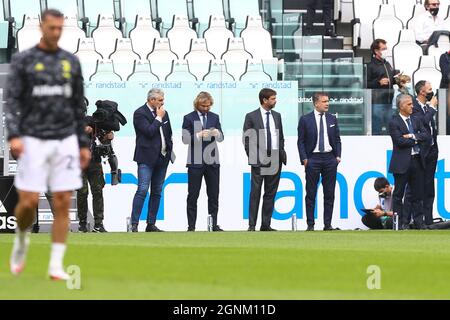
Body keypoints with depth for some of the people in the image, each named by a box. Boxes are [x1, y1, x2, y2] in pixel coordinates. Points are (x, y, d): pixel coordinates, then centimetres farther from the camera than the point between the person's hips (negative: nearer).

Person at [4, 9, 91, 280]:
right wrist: (14, 135, -17)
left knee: (63, 203, -4)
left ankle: (56, 265, 1)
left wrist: (83, 144, 12)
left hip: (65, 141, 3)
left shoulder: (71, 62, 11)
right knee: (28, 202, -8)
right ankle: (22, 240, 24)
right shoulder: (23, 60, 1)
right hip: (34, 142, -3)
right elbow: (12, 100, -4)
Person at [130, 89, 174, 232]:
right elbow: (149, 132, -20)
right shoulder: (140, 113, -8)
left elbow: (168, 134, 21)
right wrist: (159, 118, -11)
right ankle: (134, 224, -14)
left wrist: (169, 151, 13)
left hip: (162, 158, 7)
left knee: (157, 192, 7)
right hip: (147, 158, -7)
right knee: (142, 190, -14)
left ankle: (151, 224, 11)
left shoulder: (163, 113, 13)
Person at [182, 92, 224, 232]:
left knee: (214, 194, 4)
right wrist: (199, 135, -21)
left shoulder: (214, 117, 11)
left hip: (212, 161, 3)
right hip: (195, 162, -3)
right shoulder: (189, 118, 1)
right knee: (193, 195, -1)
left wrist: (217, 133, -17)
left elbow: (221, 138, 6)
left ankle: (214, 224, 8)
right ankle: (191, 226, 1)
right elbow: (185, 139, -6)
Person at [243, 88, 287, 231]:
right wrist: (252, 157, -6)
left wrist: (281, 153, 5)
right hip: (259, 160, -5)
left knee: (270, 193, 5)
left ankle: (266, 224, 9)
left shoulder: (277, 116, 13)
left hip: (275, 160, 5)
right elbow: (246, 139, -1)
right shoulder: (251, 117, -2)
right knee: (255, 193, -5)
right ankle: (252, 225, -4)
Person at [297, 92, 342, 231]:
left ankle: (327, 224, 7)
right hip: (313, 158, -3)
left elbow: (337, 140, 13)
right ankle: (310, 224, 3)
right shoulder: (305, 120, -1)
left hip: (330, 158, 3)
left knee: (329, 193, 3)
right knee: (311, 193, 0)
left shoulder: (332, 119, 9)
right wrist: (304, 158, -8)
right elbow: (301, 141, 0)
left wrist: (338, 156, 1)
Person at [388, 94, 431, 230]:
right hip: (402, 163, -5)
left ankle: (419, 221, 12)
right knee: (399, 194, 2)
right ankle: (401, 222, 8)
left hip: (417, 161, 5)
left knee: (417, 193, 8)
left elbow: (427, 136, 2)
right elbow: (400, 141, -16)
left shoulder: (416, 120, 12)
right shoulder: (394, 123, -6)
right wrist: (416, 141, -6)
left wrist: (413, 136, -12)